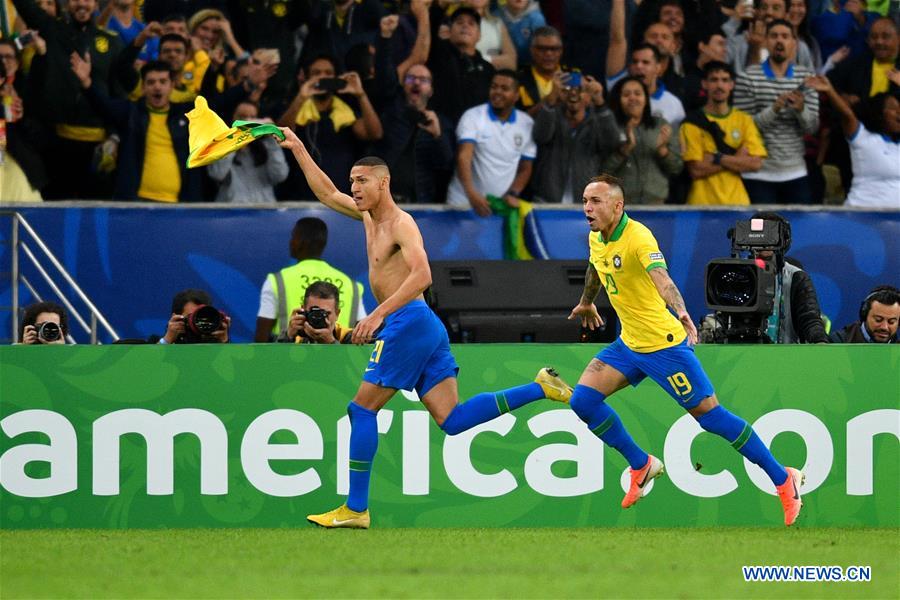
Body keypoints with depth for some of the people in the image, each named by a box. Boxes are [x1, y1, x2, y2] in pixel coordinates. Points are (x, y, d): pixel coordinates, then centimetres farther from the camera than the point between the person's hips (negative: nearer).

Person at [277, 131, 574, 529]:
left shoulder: (400, 224, -9)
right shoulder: (370, 216, 18)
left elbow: (421, 275, -24)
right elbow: (327, 194, 33)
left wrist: (378, 315, -29)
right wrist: (298, 150, 30)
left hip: (410, 321, -9)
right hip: (426, 329, 9)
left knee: (363, 409, -5)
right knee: (452, 420, 0)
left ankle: (356, 509, -4)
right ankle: (540, 388, -1)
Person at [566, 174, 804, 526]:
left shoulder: (638, 237, -24)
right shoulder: (596, 239, 2)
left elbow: (661, 279, -42)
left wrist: (681, 313, -60)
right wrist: (586, 302, 43)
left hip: (663, 343, -8)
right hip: (629, 344, 8)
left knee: (709, 414, -6)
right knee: (583, 399, -4)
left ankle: (783, 480, 6)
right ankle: (641, 465, 14)